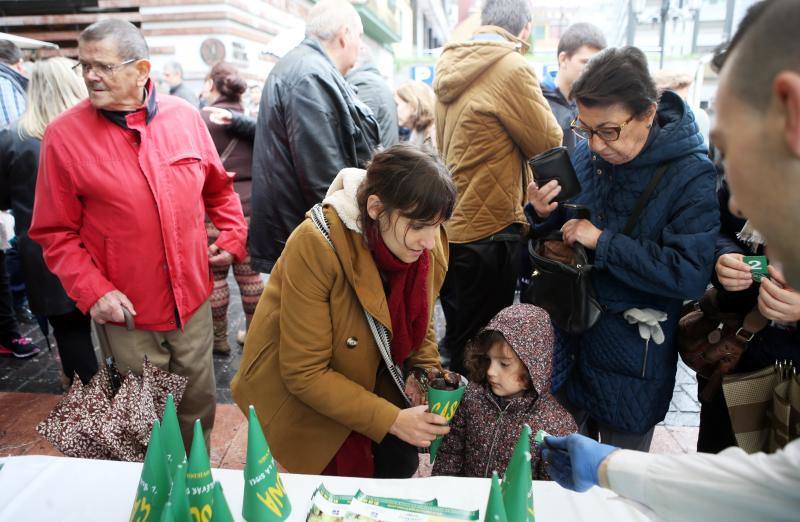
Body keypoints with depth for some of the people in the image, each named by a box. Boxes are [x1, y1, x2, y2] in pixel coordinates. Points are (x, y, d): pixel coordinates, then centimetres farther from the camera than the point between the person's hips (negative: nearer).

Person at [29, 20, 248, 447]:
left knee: (200, 409, 19)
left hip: (192, 303, 3)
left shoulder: (185, 117, -1)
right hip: (127, 315, -2)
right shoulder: (64, 134, -8)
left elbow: (219, 189, 13)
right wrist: (92, 290, -14)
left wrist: (232, 236, 2)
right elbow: (56, 232, -4)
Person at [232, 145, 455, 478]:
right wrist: (392, 419, -29)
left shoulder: (429, 244, -14)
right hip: (296, 393, -5)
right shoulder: (316, 246, -32)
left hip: (370, 380, 5)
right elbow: (304, 373, -27)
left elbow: (419, 327, 4)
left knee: (401, 463, 4)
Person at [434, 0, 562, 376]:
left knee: (457, 335, 22)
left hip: (452, 223, 8)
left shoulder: (452, 64, 9)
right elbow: (550, 144, -7)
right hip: (488, 230, -8)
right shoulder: (512, 68, -15)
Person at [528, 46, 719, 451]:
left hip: (632, 352, -4)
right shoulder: (588, 153, -3)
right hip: (571, 334, 5)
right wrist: (544, 214, -15)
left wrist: (603, 243, -25)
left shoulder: (691, 177, -17)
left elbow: (690, 275, -24)